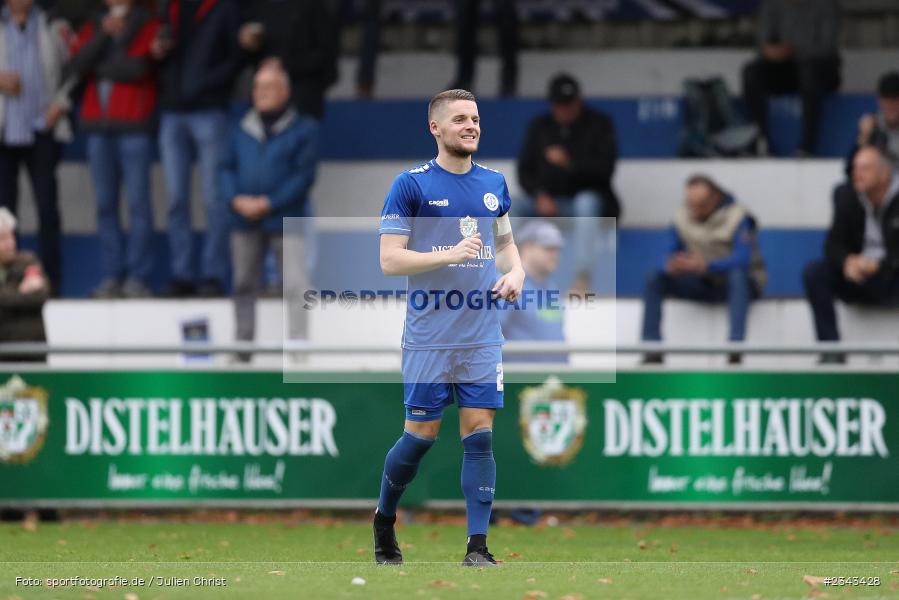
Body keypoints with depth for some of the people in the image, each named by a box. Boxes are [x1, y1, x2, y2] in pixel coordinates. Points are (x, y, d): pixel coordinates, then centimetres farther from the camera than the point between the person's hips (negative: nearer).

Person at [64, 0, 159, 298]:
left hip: (134, 126, -4)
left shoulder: (147, 25, 4)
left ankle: (138, 276, -8)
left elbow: (137, 67, -10)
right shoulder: (93, 27, 17)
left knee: (138, 201, -7)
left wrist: (96, 69, 2)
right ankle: (112, 276, 3)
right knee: (105, 203, 2)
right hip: (99, 127, 4)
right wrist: (103, 35, -7)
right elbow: (75, 67, 2)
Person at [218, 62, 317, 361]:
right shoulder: (242, 131, 14)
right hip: (245, 222, 5)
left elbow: (303, 176, -6)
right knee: (244, 286, 9)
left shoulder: (303, 130, 0)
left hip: (285, 221, -5)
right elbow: (226, 168, 12)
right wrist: (236, 199, -7)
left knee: (295, 286, -12)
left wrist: (268, 203, -14)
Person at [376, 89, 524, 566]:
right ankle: (384, 518, 26)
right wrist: (451, 255, -20)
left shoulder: (493, 183, 11)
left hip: (483, 336, 4)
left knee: (479, 434, -2)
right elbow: (389, 259, -10)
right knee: (420, 435, 0)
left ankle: (477, 548, -1)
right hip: (428, 337, -4)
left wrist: (515, 273, 3)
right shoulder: (411, 185, -5)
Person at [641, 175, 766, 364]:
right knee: (655, 280, -14)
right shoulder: (682, 217, -3)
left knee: (737, 274, -41)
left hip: (742, 282, -5)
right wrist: (673, 266, -27)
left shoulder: (737, 217, -19)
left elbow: (742, 260, -31)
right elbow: (672, 253, 1)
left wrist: (706, 265, -47)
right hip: (704, 284, 5)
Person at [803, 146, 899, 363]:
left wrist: (878, 265, -33)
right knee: (813, 272, -19)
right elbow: (834, 244, 0)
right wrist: (847, 262, -23)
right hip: (857, 277, 5)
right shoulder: (848, 199, 3)